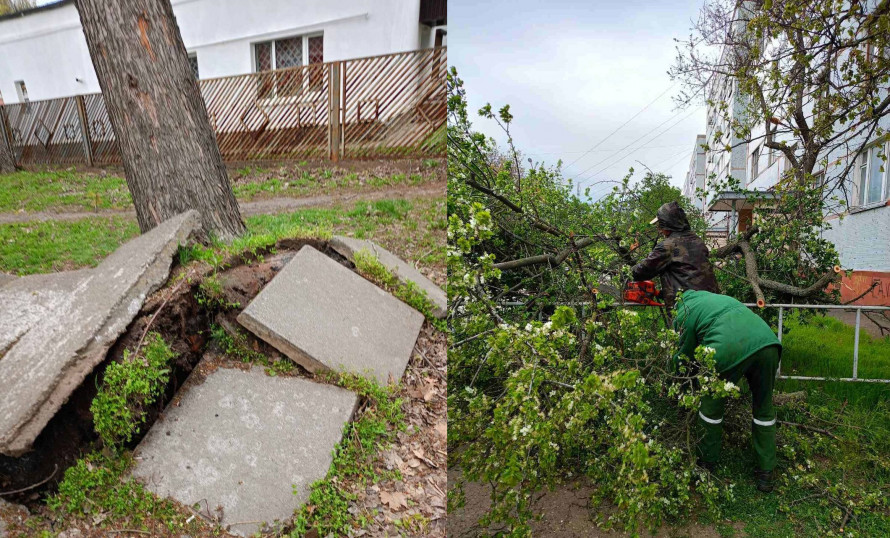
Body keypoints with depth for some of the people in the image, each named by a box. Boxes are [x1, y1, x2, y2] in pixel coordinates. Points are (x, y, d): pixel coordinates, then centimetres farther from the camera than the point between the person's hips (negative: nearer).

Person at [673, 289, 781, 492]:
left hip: (729, 350, -5)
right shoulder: (710, 296, 37)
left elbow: (685, 357, 24)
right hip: (767, 341, 5)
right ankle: (765, 473, 30)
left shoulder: (683, 315, 19)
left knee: (711, 405, 19)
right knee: (764, 407, 23)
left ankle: (707, 461, 35)